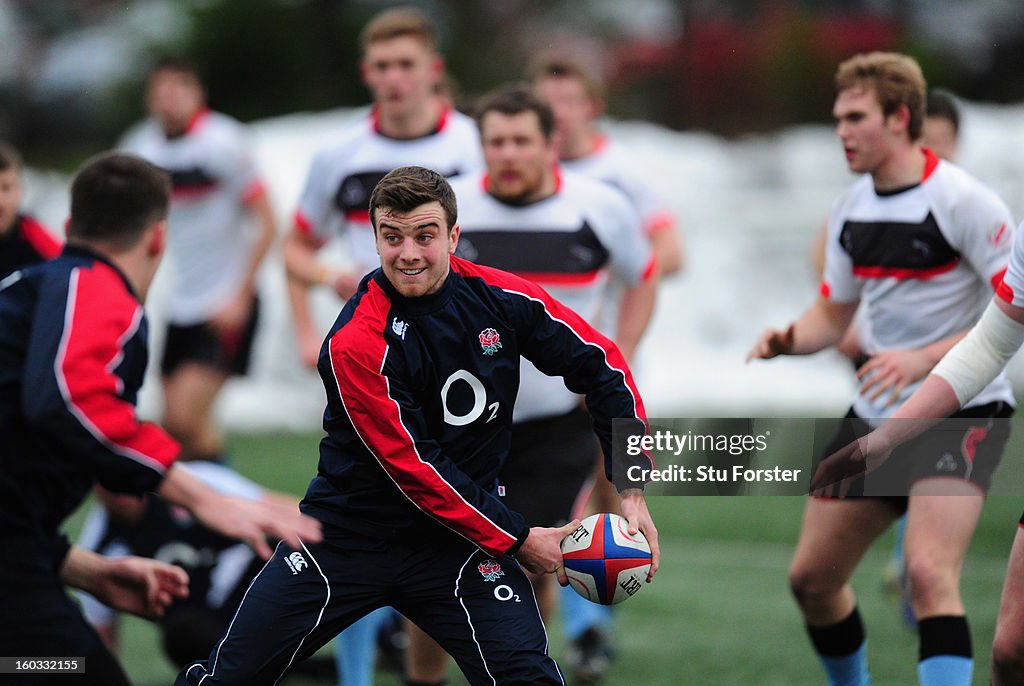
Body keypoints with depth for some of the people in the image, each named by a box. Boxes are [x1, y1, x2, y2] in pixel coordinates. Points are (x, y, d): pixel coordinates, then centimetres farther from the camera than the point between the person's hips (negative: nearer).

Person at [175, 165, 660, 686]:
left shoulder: (500, 297, -8)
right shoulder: (355, 344, -20)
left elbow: (602, 365, 1)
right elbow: (414, 468, -19)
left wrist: (633, 490, -6)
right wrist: (517, 539, -16)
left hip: (463, 541, 2)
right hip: (347, 538, -2)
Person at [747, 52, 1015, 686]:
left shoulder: (962, 201, -16)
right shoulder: (852, 210, 8)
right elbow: (835, 312, 19)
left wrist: (927, 358, -28)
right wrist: (788, 340, -3)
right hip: (876, 414, 8)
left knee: (929, 574, -27)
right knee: (812, 579, 11)